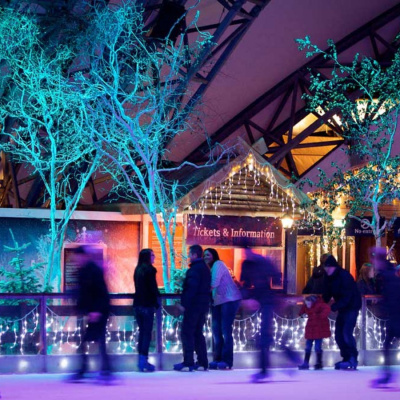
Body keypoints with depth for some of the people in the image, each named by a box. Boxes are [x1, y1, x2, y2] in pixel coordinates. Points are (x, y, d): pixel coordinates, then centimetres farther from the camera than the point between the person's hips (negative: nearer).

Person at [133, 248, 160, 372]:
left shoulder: (138, 269, 11)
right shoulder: (149, 269, -10)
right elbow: (153, 287, -12)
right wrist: (156, 303, -3)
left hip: (138, 304, 7)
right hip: (147, 304, -7)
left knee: (142, 331, 11)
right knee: (147, 333, -5)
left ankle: (141, 360, 11)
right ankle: (144, 360, -9)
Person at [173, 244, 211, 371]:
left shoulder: (194, 269, -16)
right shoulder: (205, 269, 15)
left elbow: (191, 288, -23)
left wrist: (184, 303, -20)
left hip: (193, 305, -9)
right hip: (203, 304, 9)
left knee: (187, 333, -5)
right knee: (198, 333, 14)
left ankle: (188, 363, -9)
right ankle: (202, 362, 12)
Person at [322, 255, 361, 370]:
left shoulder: (344, 276, -22)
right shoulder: (330, 278, 4)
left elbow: (346, 297, -27)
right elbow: (327, 294, 5)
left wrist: (333, 307, -31)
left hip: (351, 307, -9)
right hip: (342, 308, 9)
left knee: (346, 333, -17)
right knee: (338, 334, 6)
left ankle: (353, 359, -10)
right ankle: (347, 358, 14)